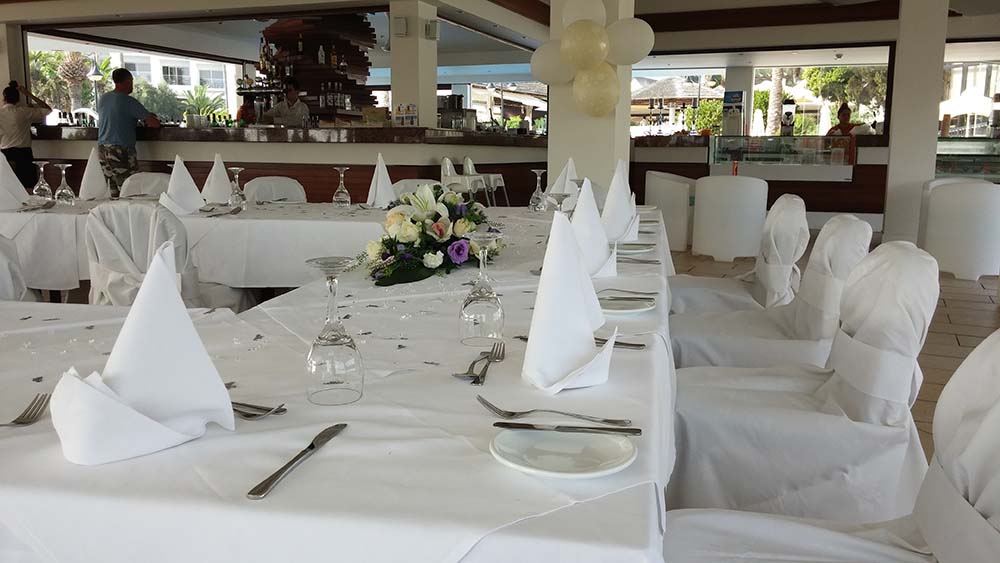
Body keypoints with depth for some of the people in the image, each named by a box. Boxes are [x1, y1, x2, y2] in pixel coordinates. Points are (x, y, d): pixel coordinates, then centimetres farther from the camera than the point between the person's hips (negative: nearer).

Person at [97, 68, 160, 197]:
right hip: (121, 151, -7)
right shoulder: (129, 102, -9)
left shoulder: (102, 99, 12)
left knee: (113, 191, 8)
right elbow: (154, 123, -11)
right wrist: (149, 119, 14)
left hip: (102, 149, 7)